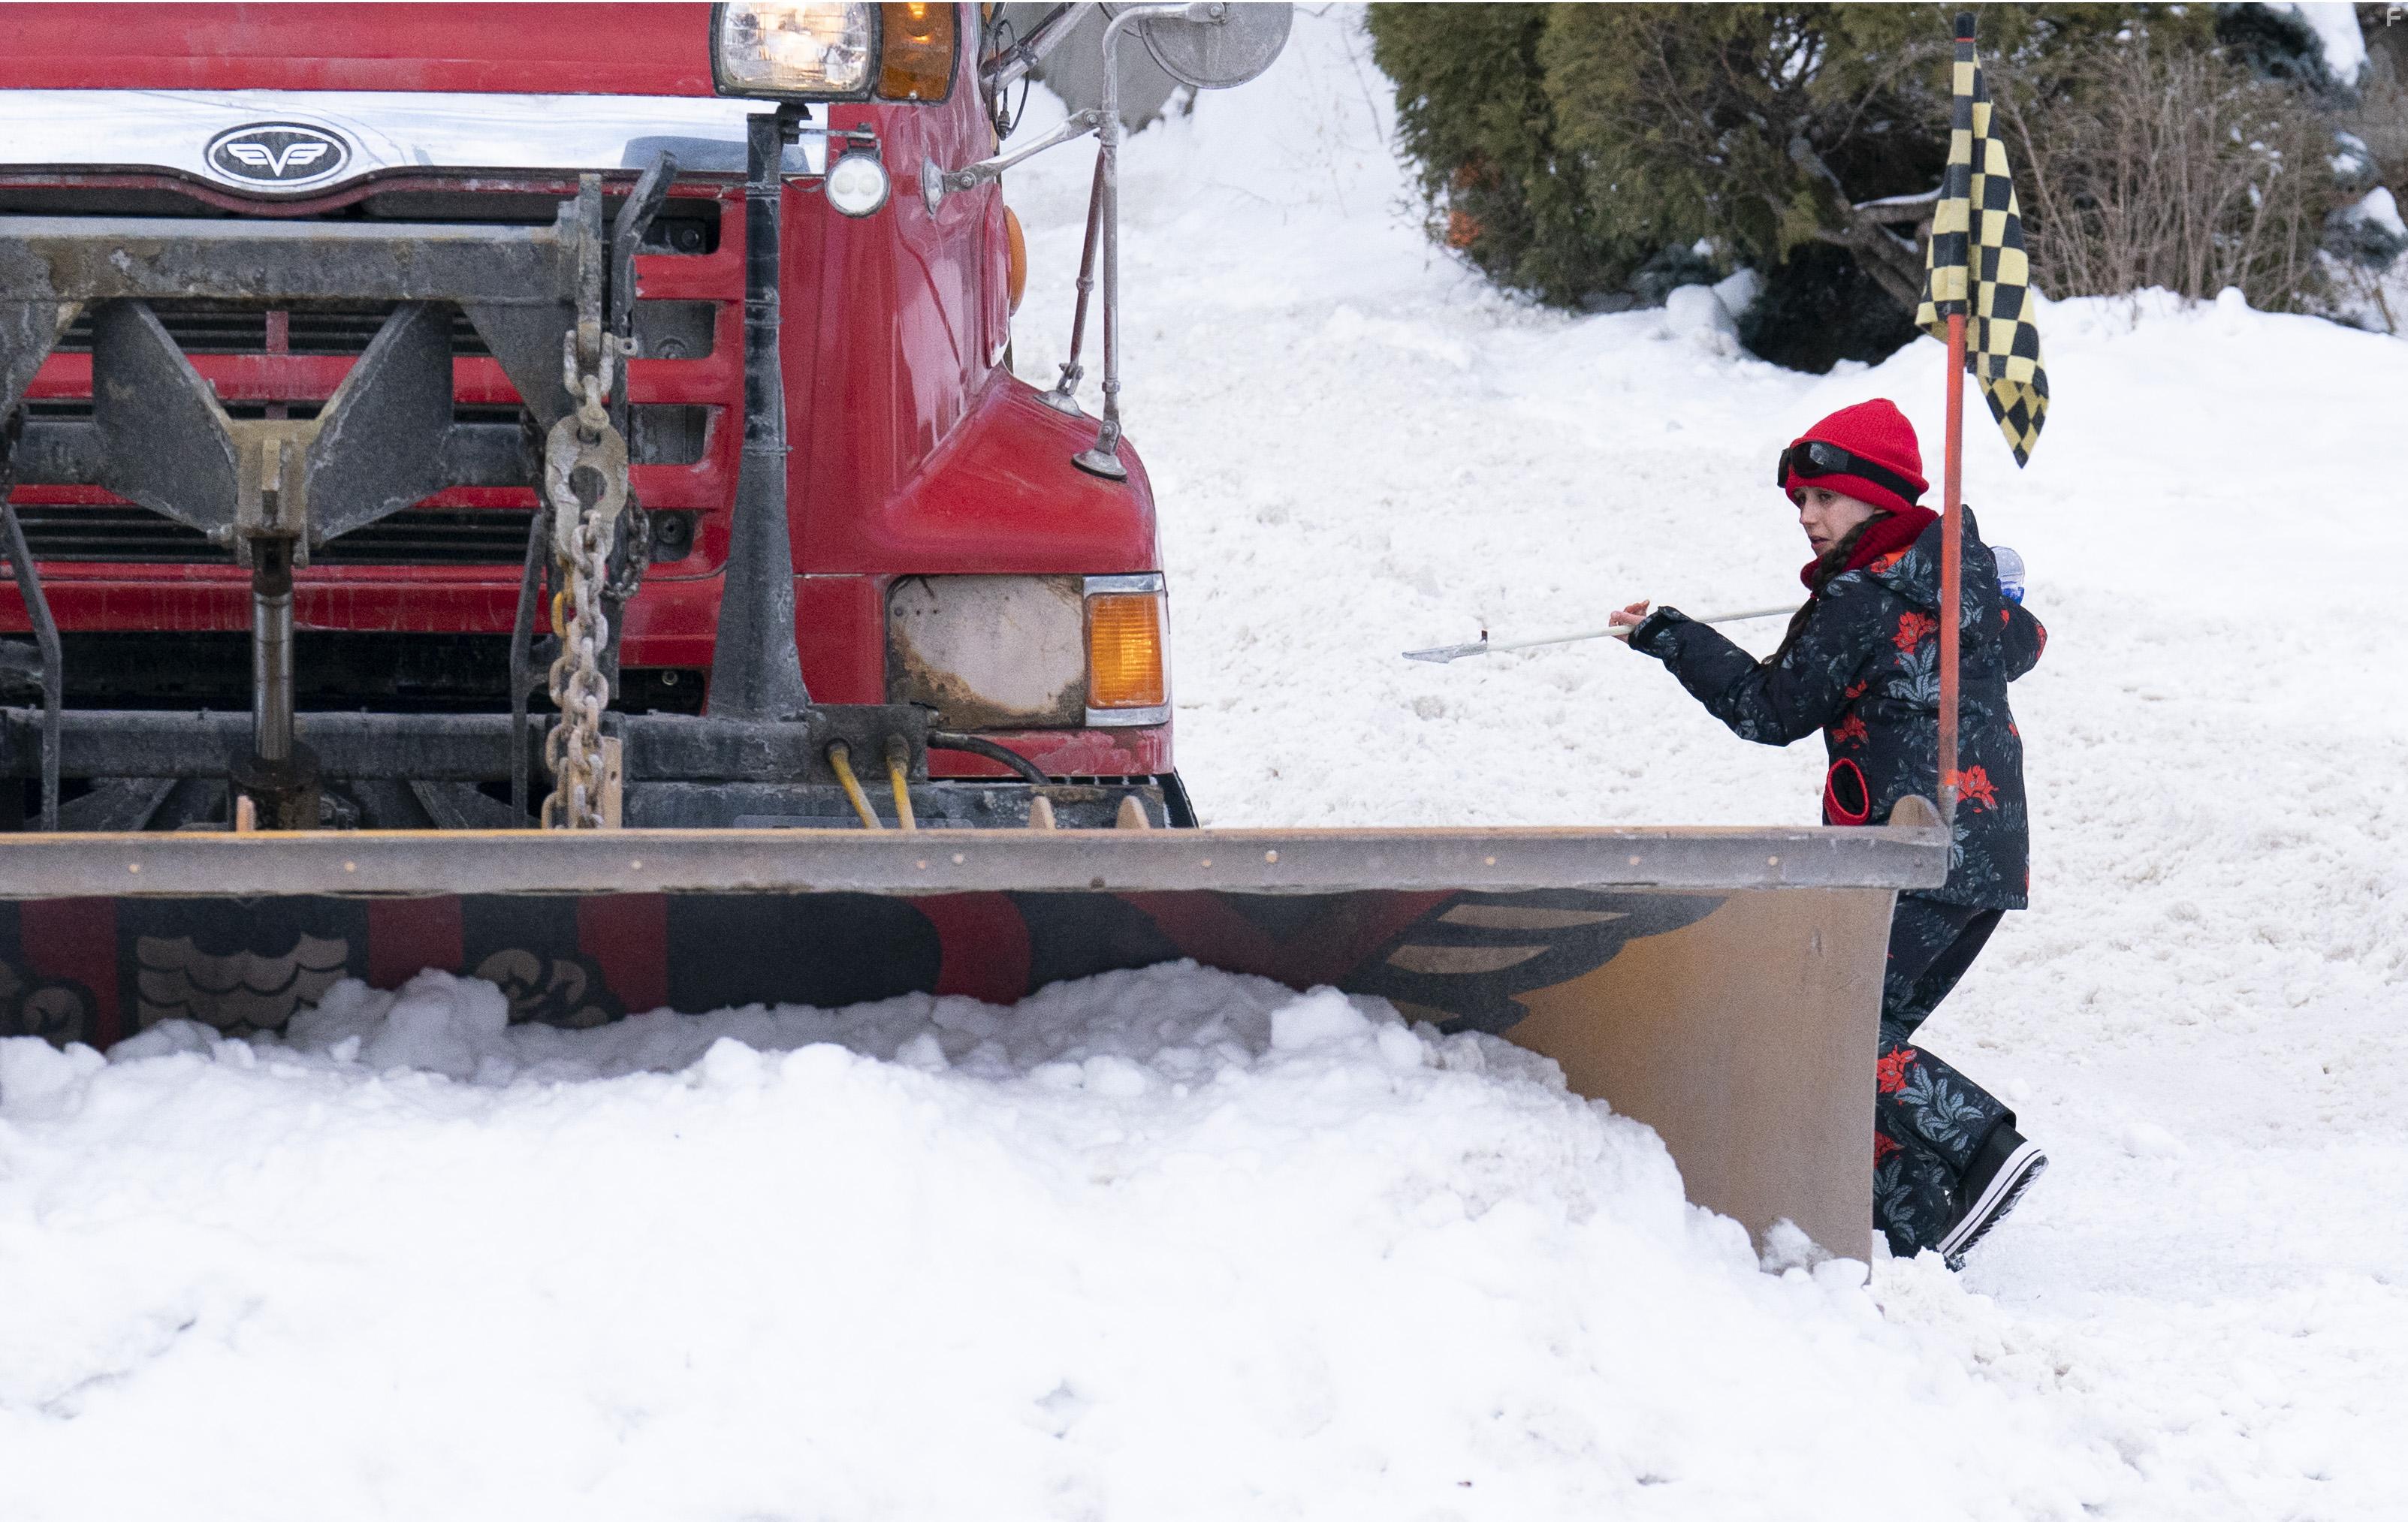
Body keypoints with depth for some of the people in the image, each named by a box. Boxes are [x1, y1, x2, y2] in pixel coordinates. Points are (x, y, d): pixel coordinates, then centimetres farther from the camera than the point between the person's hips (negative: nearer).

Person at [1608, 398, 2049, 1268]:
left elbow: (1772, 709, -2)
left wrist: (1671, 640, 6)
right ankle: (1916, 1229, 5)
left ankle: (1983, 1147, -19)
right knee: (1868, 1032, 12)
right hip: (1990, 863, 9)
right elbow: (2019, 646, 34)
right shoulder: (1969, 581, 13)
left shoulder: (1859, 601, -10)